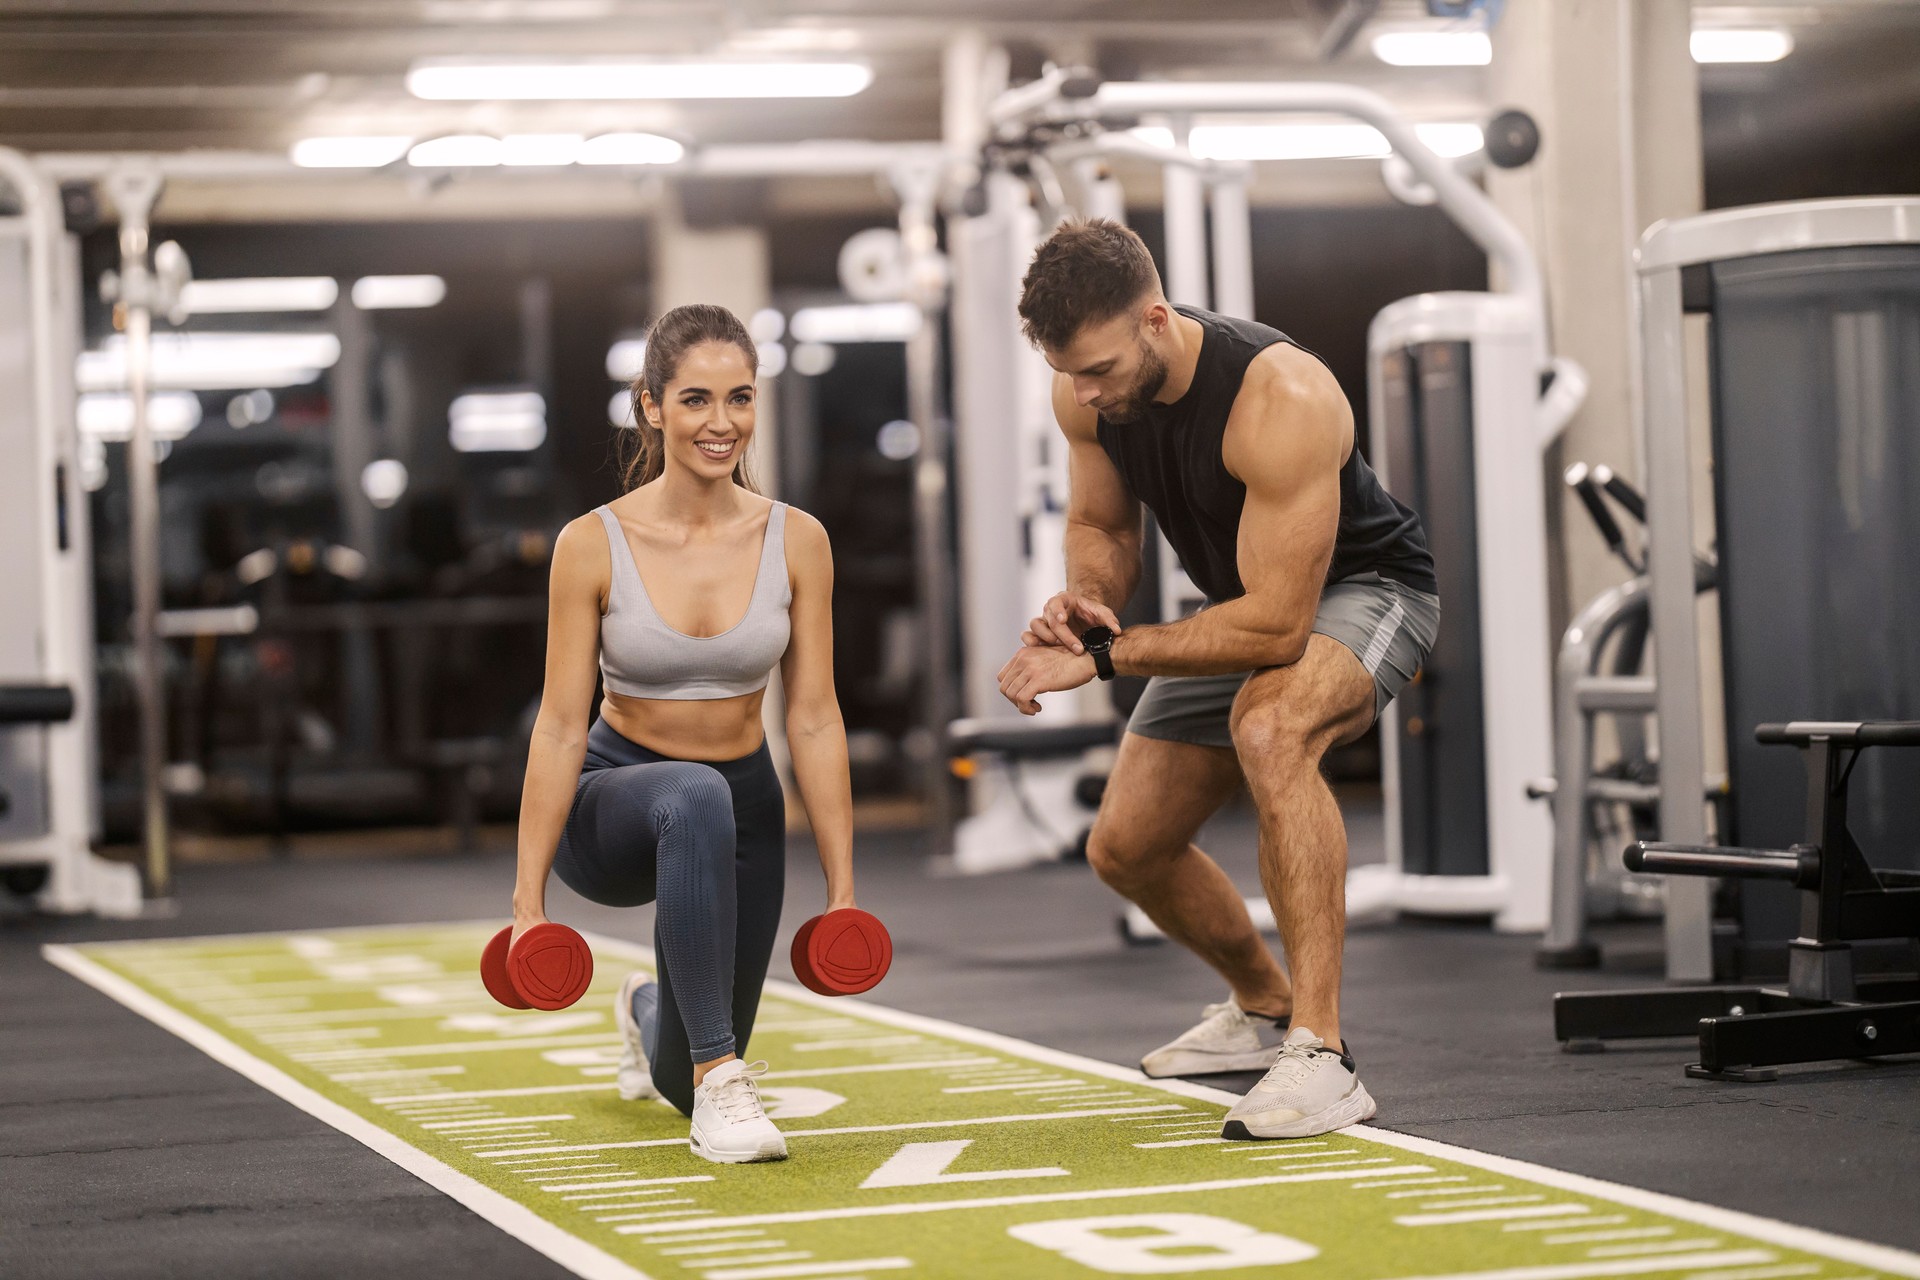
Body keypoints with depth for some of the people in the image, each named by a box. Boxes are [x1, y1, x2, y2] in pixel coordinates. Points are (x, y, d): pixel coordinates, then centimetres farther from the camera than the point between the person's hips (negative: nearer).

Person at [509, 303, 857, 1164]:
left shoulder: (797, 542, -10)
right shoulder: (593, 545, -16)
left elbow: (815, 720, -7)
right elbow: (562, 726, -16)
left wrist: (842, 888, -9)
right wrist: (528, 900, -18)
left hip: (743, 810, 3)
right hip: (612, 801, -3)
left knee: (684, 1086, 13)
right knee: (696, 798, -41)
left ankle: (650, 1011, 52)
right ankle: (720, 1077, -35)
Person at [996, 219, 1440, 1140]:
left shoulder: (1281, 399, -37)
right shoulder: (1086, 390, -15)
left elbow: (1276, 624, -37)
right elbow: (1100, 525, 3)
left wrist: (1101, 657, -35)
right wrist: (1088, 604, -21)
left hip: (1362, 587, -8)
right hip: (1243, 605, 8)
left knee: (1269, 728, -40)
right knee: (1125, 848, 9)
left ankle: (1321, 1057, -39)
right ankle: (1264, 1008, 38)